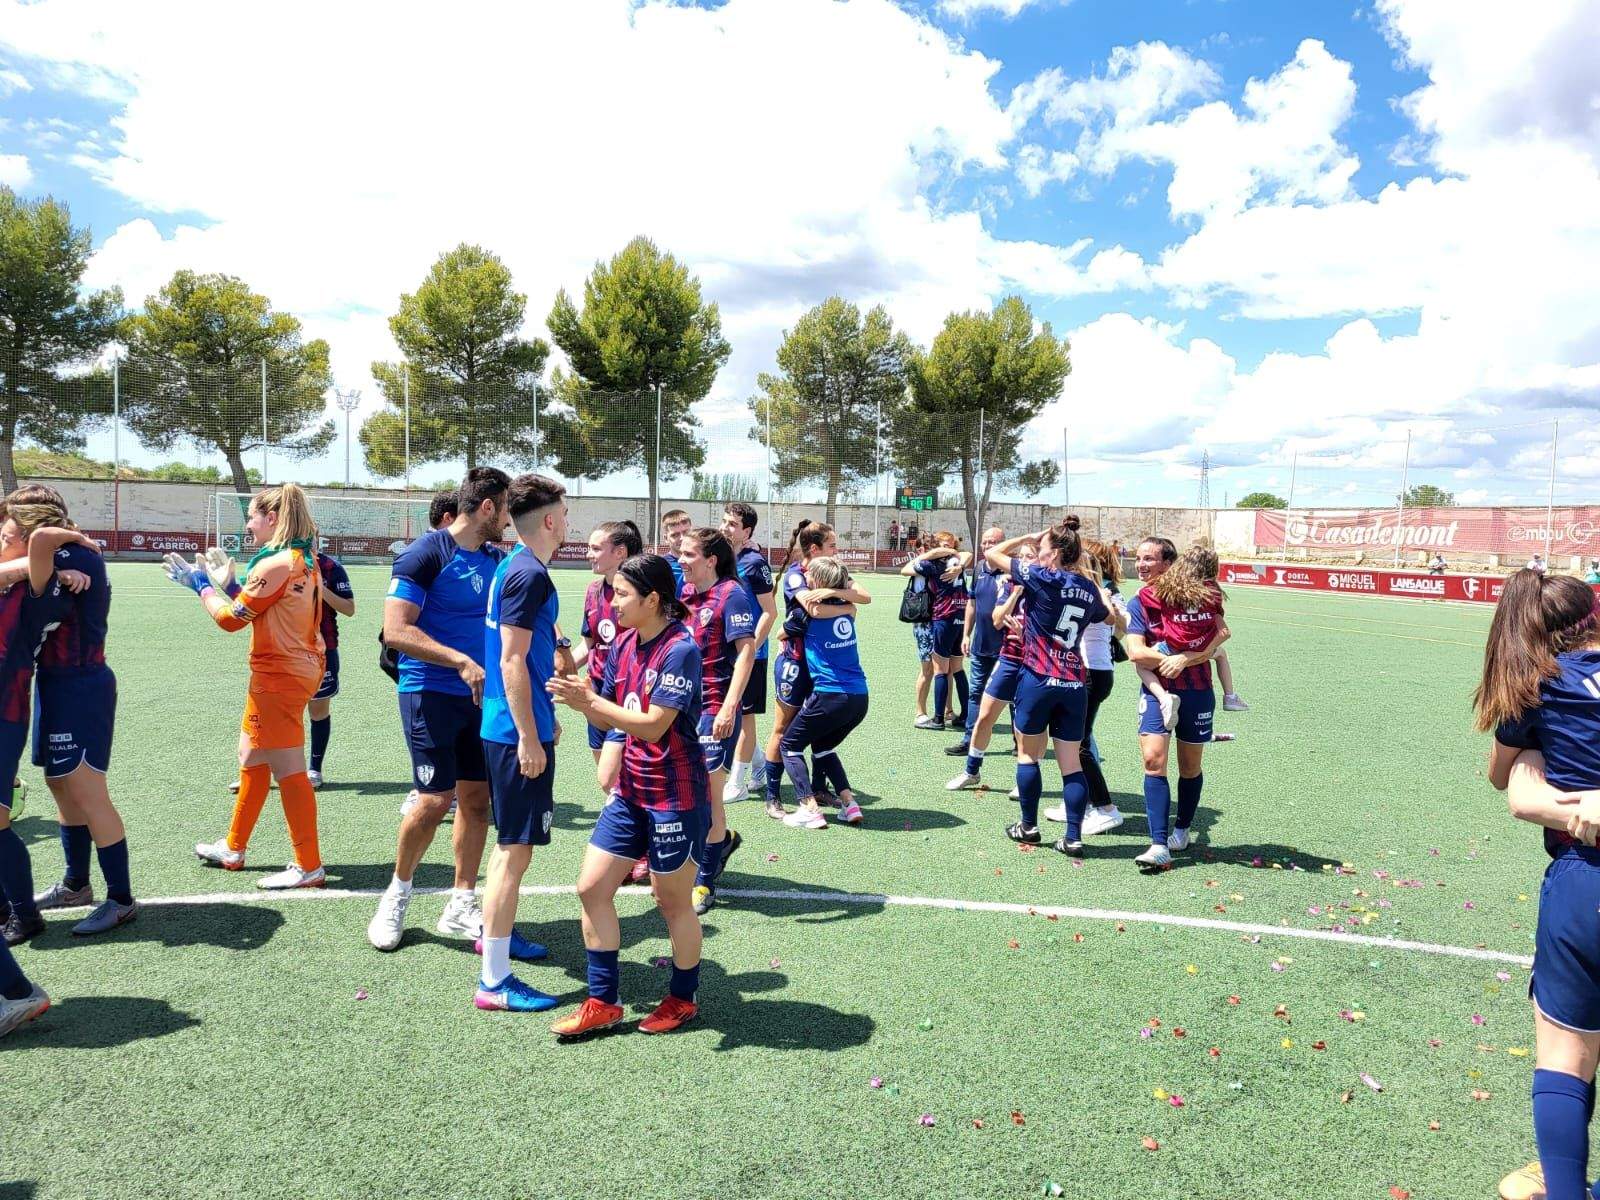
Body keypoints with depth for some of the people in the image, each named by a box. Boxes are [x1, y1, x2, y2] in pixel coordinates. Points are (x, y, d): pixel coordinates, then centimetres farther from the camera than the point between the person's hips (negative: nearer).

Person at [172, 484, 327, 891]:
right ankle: (233, 849, 35)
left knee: (287, 769, -3)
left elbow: (230, 618, -10)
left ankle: (309, 866, 5)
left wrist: (200, 583, 4)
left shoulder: (275, 564, -19)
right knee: (251, 760, 21)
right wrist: (228, 584, 16)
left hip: (278, 677, -10)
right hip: (299, 669, 10)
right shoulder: (303, 558, 9)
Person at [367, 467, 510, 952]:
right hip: (431, 692, -6)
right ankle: (397, 893, 20)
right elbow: (396, 629, -18)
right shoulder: (426, 553, -11)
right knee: (435, 799, -6)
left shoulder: (496, 559, 9)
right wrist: (462, 662, -23)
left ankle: (461, 907, 20)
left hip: (481, 693, 6)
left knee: (476, 797, 7)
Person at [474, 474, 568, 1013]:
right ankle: (495, 981, 3)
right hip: (519, 732, -10)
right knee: (516, 852, -4)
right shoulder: (529, 574, -17)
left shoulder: (514, 567, 12)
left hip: (509, 727, 10)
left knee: (510, 843, 23)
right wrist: (529, 737, -20)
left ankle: (496, 932, 40)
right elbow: (512, 661, -21)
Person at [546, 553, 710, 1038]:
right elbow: (611, 720, 8)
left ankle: (683, 999, 31)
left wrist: (590, 701, -24)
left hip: (675, 797, -8)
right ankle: (603, 1003, 20)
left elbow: (653, 725, -23)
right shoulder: (624, 643, 4)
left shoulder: (681, 648, -19)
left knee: (673, 902, 8)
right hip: (631, 791, 8)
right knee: (591, 887, 6)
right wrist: (578, 696, -11)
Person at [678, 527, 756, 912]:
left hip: (715, 707, -7)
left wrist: (730, 706, -24)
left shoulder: (731, 593, -12)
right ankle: (724, 839, 42)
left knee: (707, 790, 0)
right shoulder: (685, 592, 9)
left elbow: (746, 651, -18)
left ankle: (704, 882, 16)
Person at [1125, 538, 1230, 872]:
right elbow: (1135, 652, -8)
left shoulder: (1199, 595, -1)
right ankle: (1159, 846, -16)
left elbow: (1221, 633, -10)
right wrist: (1168, 660, -22)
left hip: (1196, 691, 0)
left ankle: (1182, 829, 36)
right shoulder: (1139, 603, 2)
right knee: (1153, 760, -17)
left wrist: (1183, 660, -21)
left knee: (1190, 766, 12)